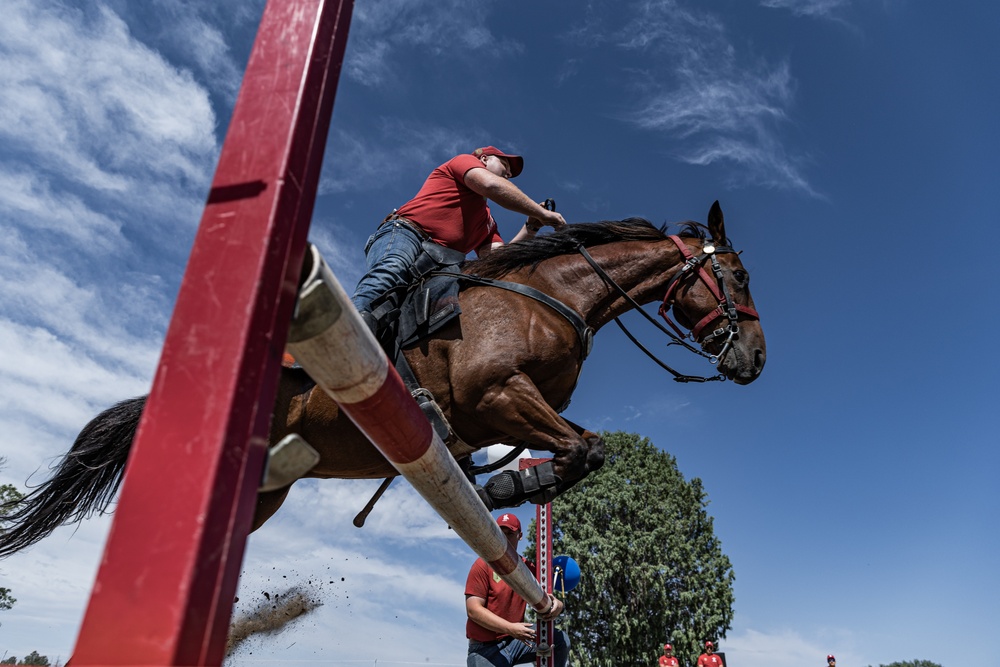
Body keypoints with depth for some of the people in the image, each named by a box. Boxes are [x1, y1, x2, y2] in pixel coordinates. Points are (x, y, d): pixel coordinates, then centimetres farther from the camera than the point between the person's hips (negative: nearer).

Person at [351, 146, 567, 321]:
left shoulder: (487, 220, 38)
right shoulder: (465, 160, 21)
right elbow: (492, 185, -2)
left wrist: (531, 228, 16)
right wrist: (542, 213, 4)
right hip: (404, 234, -7)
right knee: (390, 273, -40)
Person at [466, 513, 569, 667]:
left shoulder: (527, 568, 5)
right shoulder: (483, 565, -11)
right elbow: (473, 609, -18)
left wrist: (557, 605, -20)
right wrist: (511, 628, -26)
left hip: (516, 640, 5)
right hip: (487, 648, -5)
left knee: (561, 640, -4)